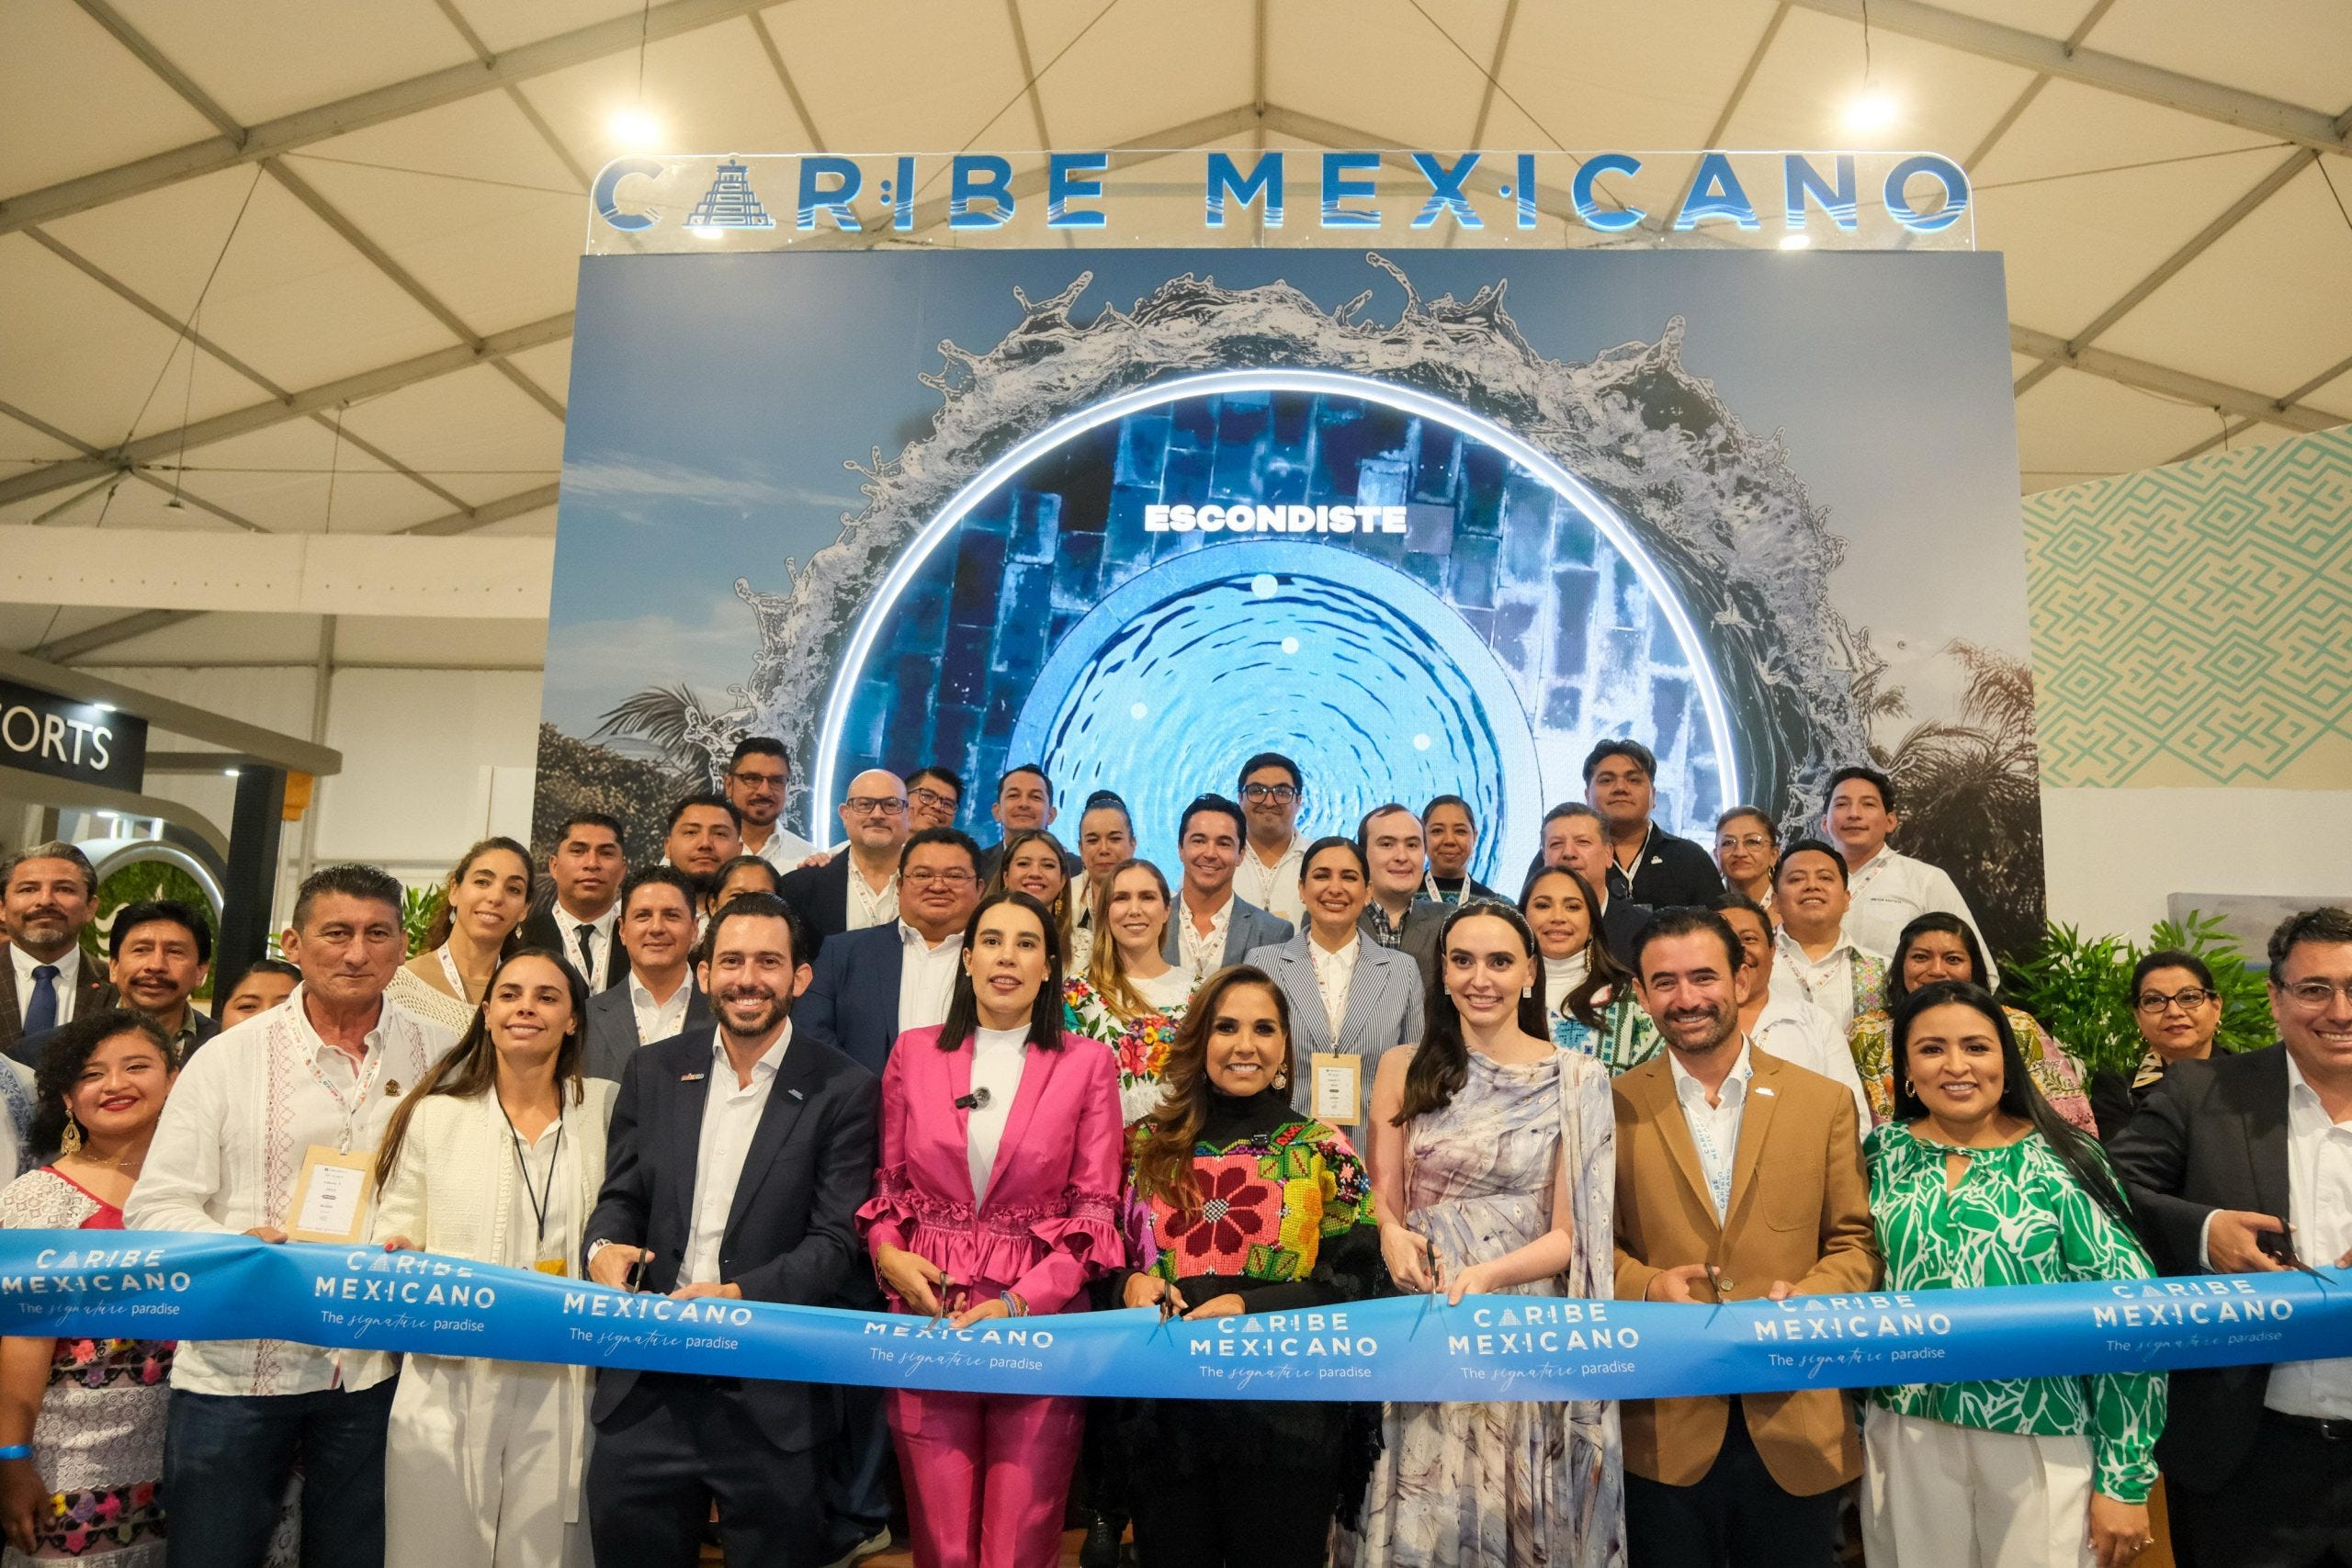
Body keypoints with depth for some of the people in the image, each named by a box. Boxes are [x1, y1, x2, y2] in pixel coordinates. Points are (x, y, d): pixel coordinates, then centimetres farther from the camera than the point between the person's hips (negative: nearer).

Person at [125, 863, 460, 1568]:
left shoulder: (438, 1055, 1)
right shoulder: (226, 1058, -2)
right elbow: (155, 1206, -4)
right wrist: (235, 1247, -21)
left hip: (376, 1368, 1)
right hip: (234, 1368, -1)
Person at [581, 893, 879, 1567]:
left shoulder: (842, 1090, -6)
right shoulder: (653, 1071, 6)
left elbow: (836, 1241, -9)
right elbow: (620, 1197, 9)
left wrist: (742, 1294, -24)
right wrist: (604, 1246, -13)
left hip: (772, 1393, -3)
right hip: (646, 1382, 3)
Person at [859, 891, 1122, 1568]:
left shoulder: (1087, 1065, 0)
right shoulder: (914, 1052, 6)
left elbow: (1096, 1209, -2)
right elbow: (886, 1183, 11)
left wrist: (1019, 1303, -14)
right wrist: (886, 1252, -9)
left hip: (1040, 1321, -1)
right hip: (929, 1318, 2)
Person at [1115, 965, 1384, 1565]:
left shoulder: (1323, 1150, 0)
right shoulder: (1151, 1144, 7)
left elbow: (1354, 1278, -6)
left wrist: (1248, 1306, -18)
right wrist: (1129, 1282, -11)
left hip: (1285, 1410, -2)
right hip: (1167, 1406, 2)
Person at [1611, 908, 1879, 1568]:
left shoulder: (1825, 1102, 3)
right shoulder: (1615, 1107, -1)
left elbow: (1856, 1241, 5)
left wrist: (1809, 1295, -14)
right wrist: (1646, 1286, -17)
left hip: (1795, 1422, 1)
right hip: (1664, 1427, -1)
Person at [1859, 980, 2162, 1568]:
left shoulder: (2065, 1161, -7)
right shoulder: (1883, 1155, 1)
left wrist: (2125, 1478, -8)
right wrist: (1858, 1431, 7)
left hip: (2043, 1448, -2)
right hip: (1906, 1443, 3)